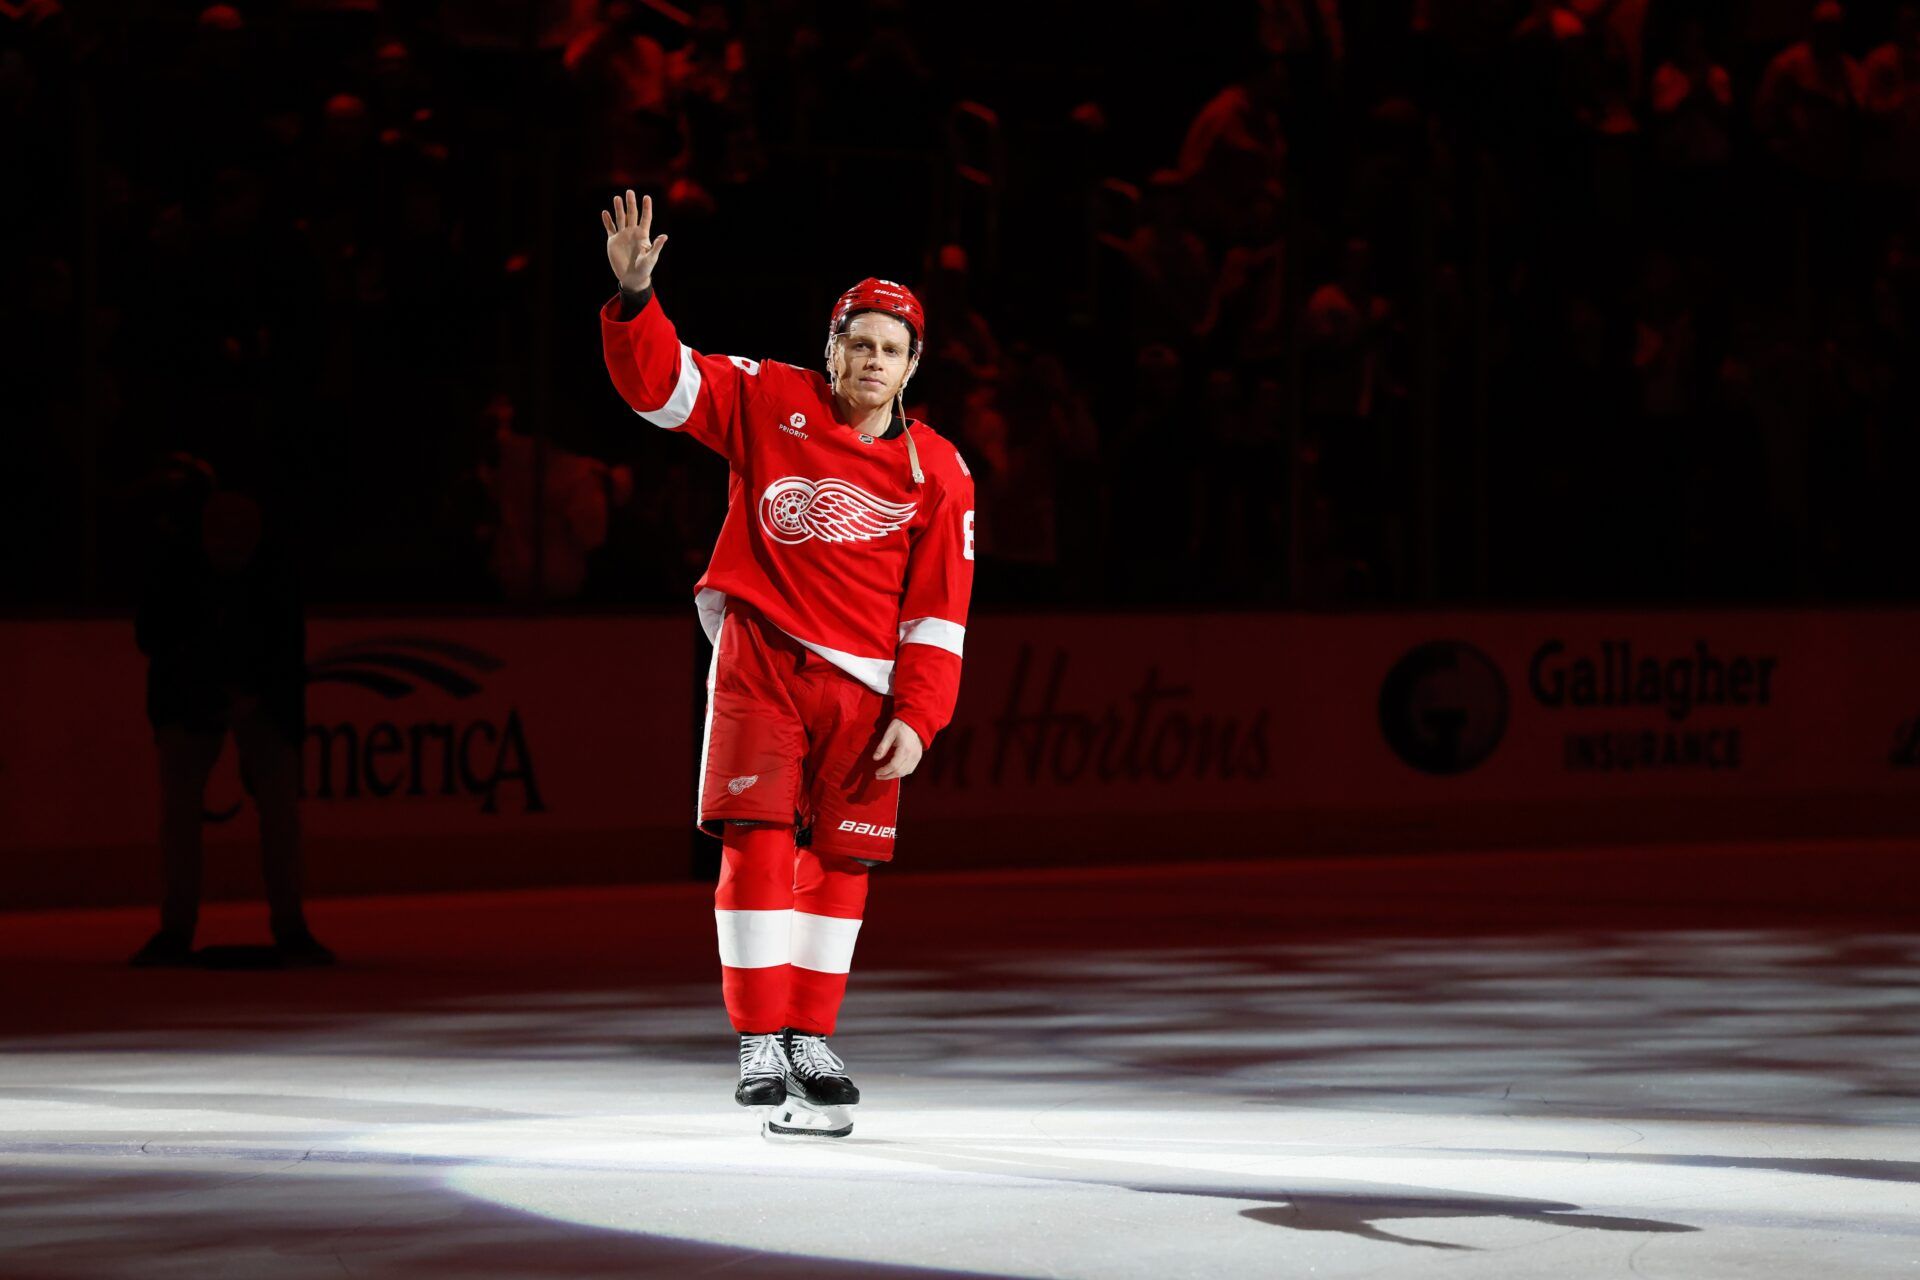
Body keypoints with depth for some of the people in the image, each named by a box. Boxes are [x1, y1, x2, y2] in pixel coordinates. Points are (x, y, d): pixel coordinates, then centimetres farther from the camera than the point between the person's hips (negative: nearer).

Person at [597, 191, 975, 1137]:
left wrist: (916, 719, -5)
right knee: (757, 841, -11)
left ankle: (811, 1038, 18)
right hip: (761, 662, -2)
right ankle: (760, 1043, -9)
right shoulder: (770, 403, 1)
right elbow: (657, 383, -4)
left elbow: (938, 612, 2)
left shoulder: (937, 474, 2)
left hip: (863, 685, 2)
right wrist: (635, 297, -21)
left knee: (840, 860, 5)